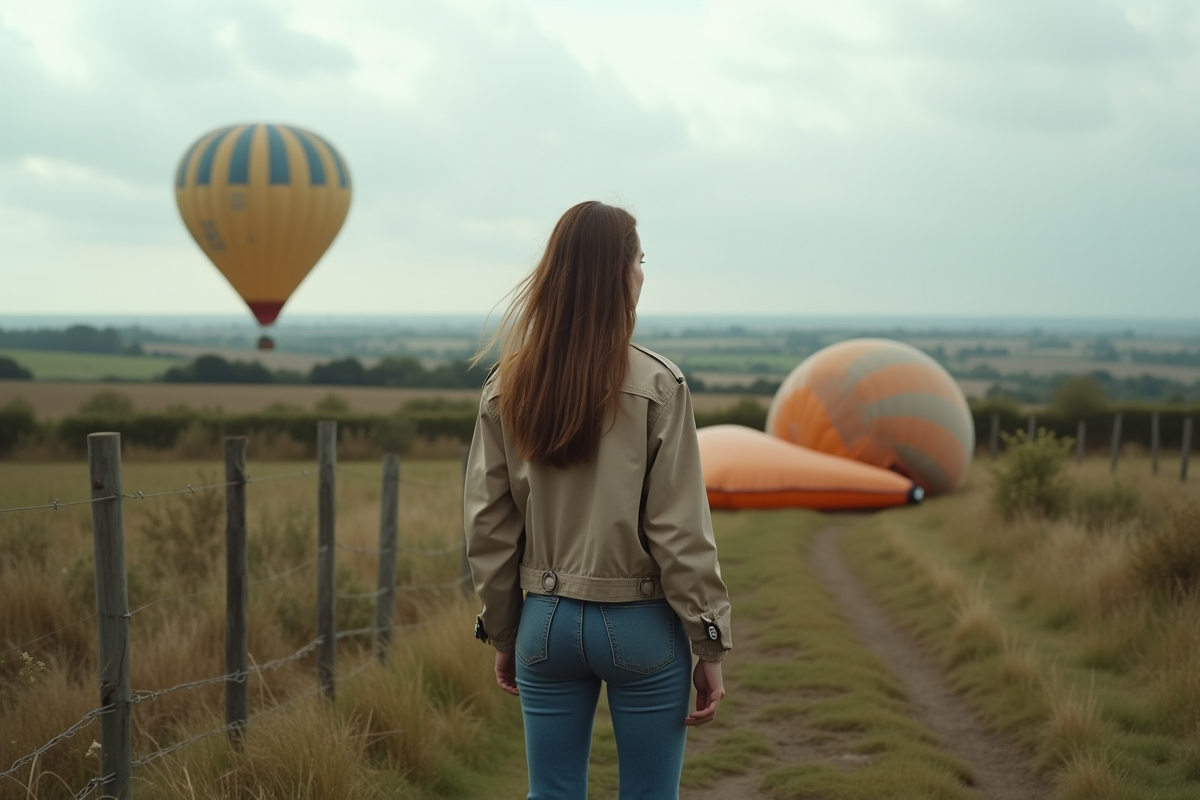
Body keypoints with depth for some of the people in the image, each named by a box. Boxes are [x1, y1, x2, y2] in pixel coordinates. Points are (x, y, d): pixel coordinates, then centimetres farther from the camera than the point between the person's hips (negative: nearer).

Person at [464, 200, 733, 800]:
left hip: (548, 622, 4)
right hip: (641, 626, -3)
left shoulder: (507, 388, 0)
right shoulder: (656, 385, -12)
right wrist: (710, 646, -4)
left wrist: (504, 637, 14)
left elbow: (487, 528, 4)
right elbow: (680, 530, -12)